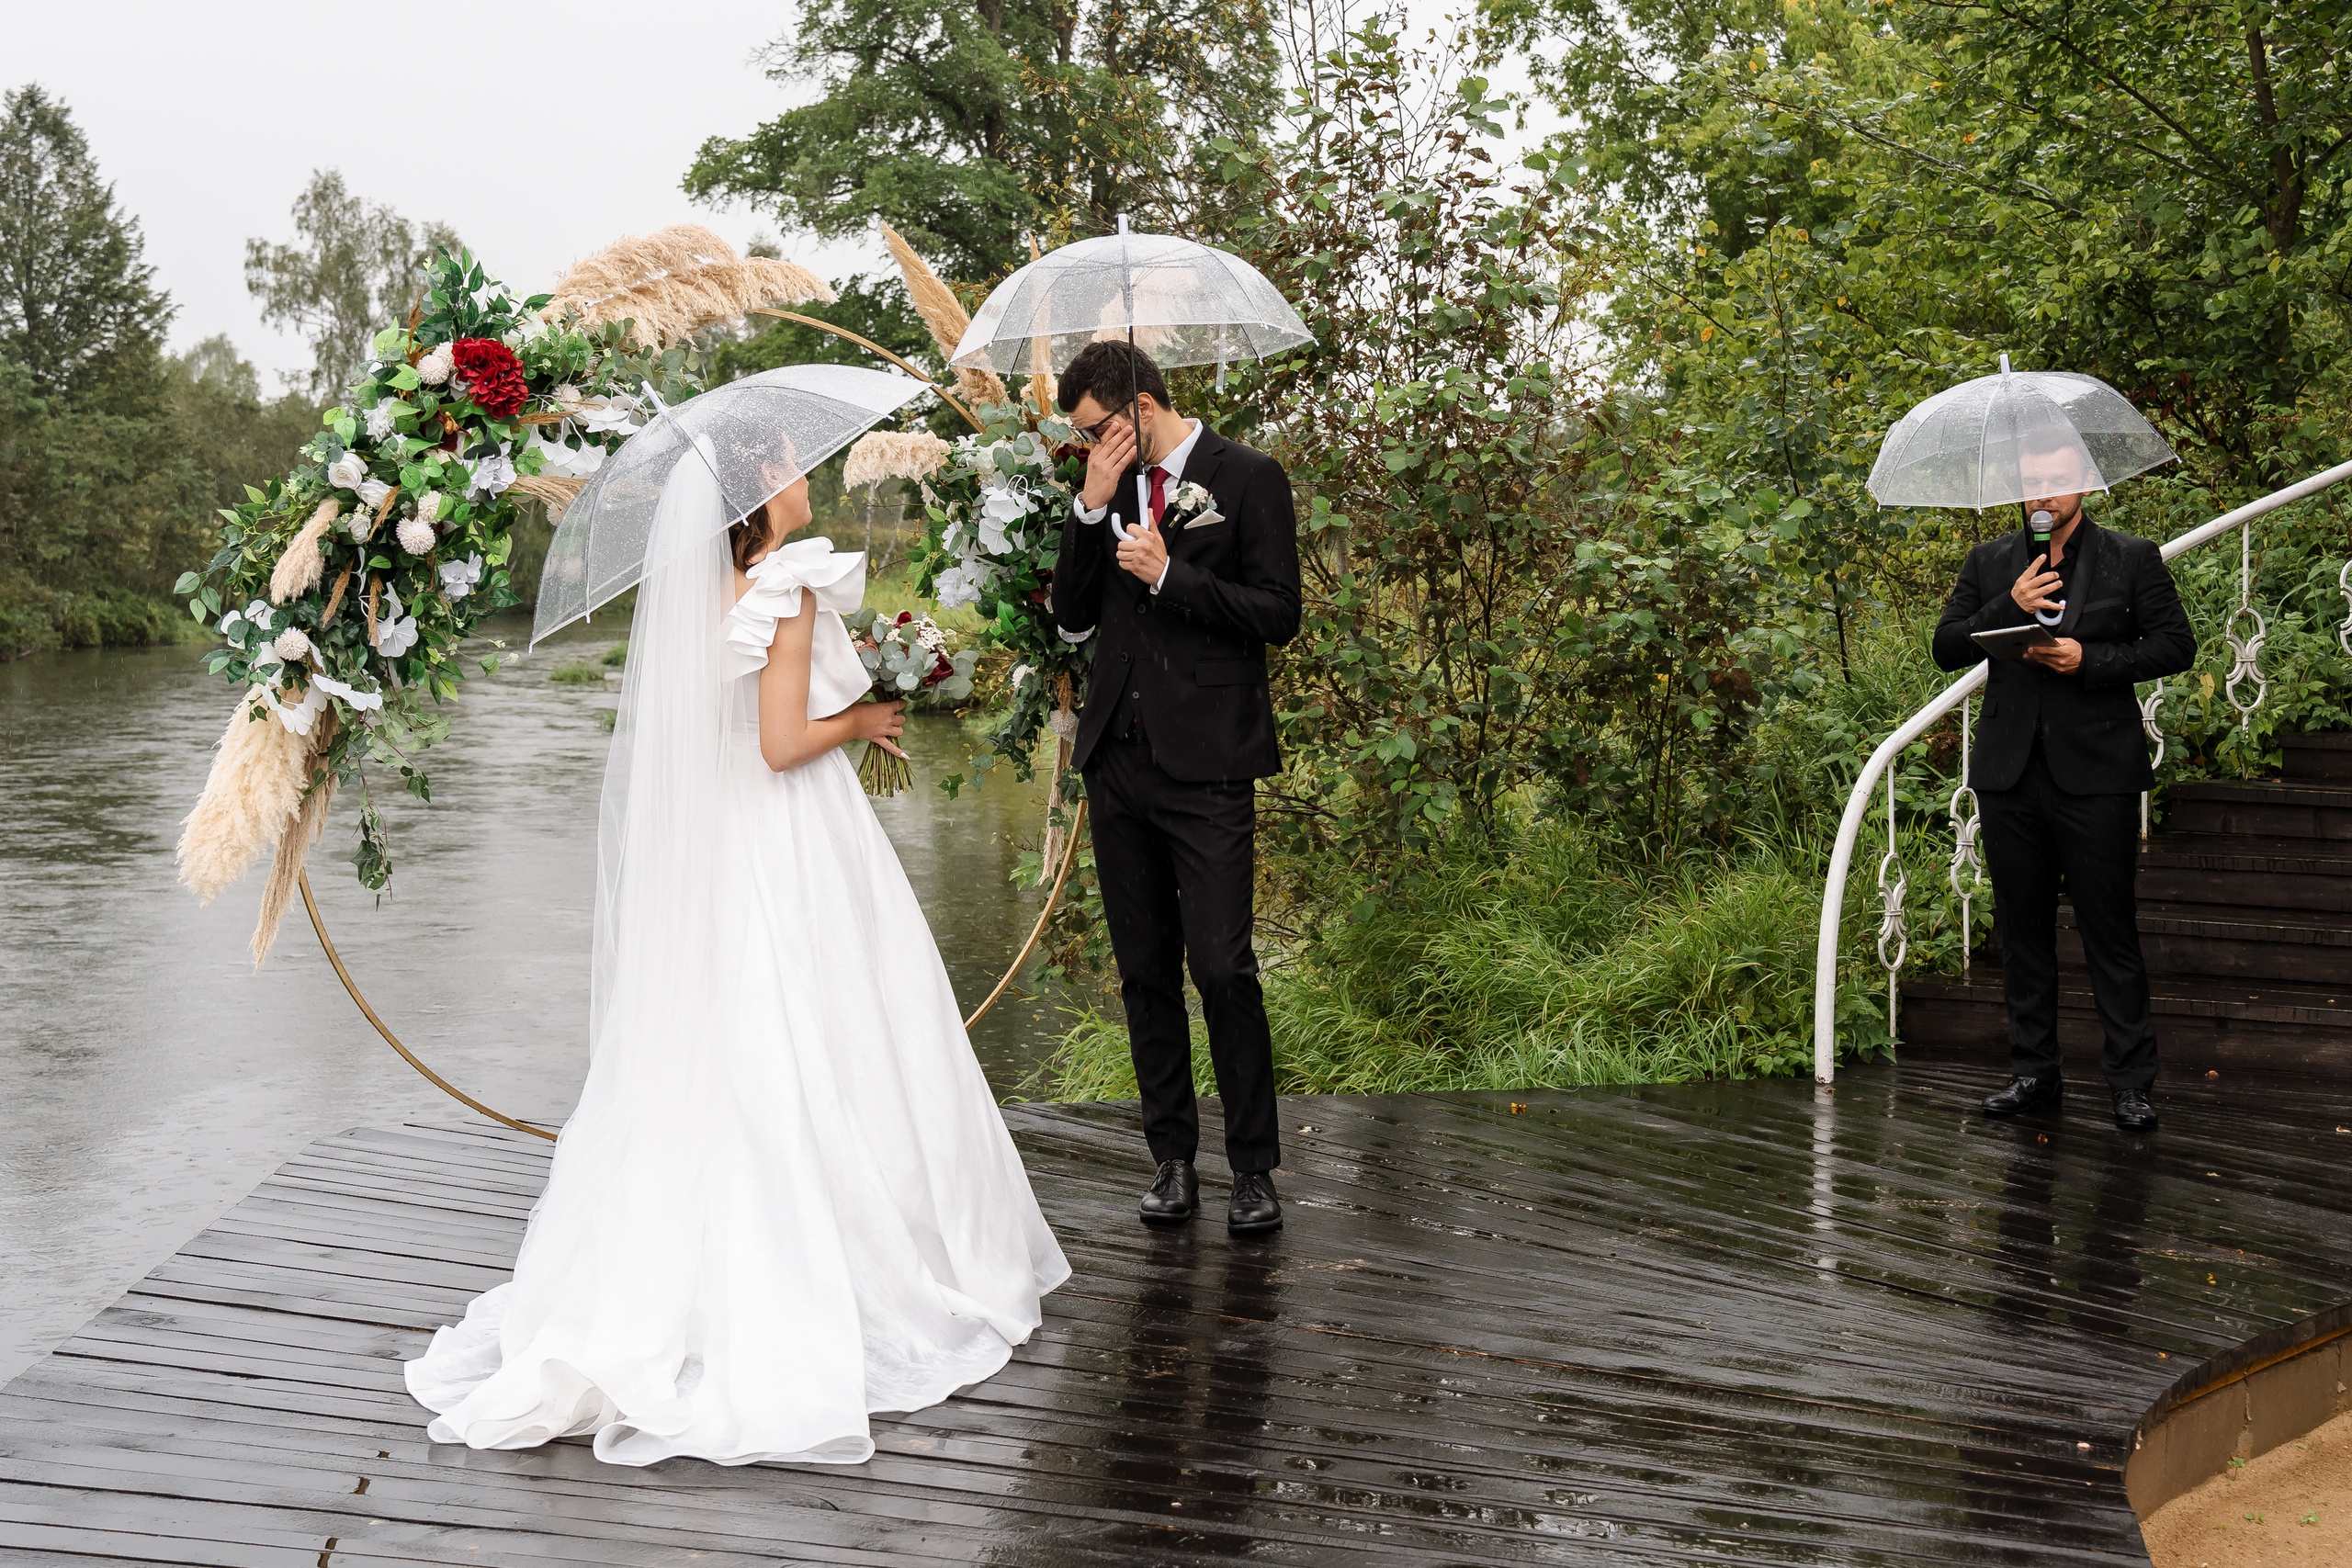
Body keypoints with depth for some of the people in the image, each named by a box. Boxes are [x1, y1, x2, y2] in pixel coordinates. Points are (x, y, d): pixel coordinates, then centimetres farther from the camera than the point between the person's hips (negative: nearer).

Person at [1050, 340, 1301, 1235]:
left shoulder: (1248, 479, -2)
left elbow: (1278, 615, -8)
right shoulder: (1113, 490, 13)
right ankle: (1173, 1158, 19)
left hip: (1205, 767, -6)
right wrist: (1093, 507, -2)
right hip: (1118, 762, 6)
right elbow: (1072, 619, 8)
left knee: (1222, 967, -8)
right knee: (1144, 971, 10)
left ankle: (1254, 1167, 4)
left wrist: (1171, 574, -14)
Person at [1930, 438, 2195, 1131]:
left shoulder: (2132, 559, 5)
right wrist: (2010, 606, -9)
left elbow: (2176, 644, 1)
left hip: (2095, 774, -3)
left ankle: (2131, 1082, 4)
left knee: (2109, 928, -3)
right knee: (2022, 927, 8)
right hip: (2011, 775, 3)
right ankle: (2034, 1073, 17)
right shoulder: (1990, 563, 13)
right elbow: (1947, 648, 7)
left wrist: (2090, 660, -13)